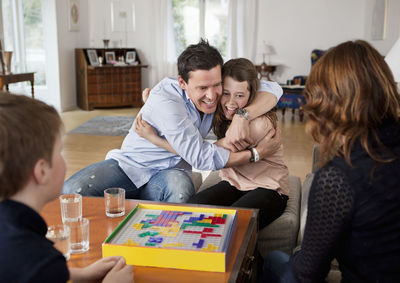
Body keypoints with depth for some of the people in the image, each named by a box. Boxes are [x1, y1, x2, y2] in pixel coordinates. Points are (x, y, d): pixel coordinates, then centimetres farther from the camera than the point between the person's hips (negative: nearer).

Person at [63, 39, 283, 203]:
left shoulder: (215, 92, -6)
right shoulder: (166, 99, -25)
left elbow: (273, 89, -7)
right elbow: (201, 157, -26)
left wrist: (243, 116, -27)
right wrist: (257, 153, -22)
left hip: (170, 172, 3)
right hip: (130, 165, -3)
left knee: (180, 190, -37)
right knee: (73, 190, -29)